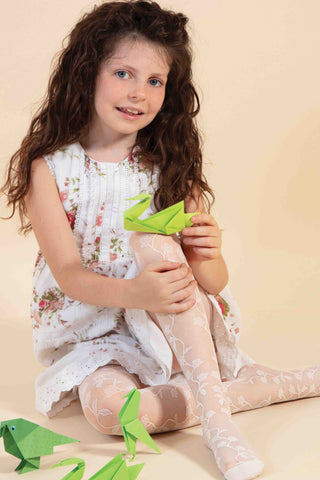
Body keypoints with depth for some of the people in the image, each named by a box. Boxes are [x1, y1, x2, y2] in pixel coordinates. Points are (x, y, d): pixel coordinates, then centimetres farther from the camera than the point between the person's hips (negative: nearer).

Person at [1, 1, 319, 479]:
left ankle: (214, 409, -32)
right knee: (106, 406, -33)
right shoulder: (50, 166, -7)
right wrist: (134, 292, -35)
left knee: (151, 243, -29)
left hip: (174, 329, 1)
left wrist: (207, 257, -31)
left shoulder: (169, 166, -2)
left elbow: (214, 285, -5)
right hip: (91, 329, 0)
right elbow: (68, 273, -14)